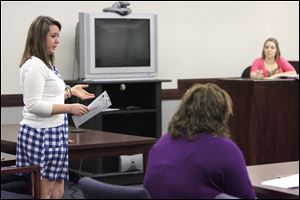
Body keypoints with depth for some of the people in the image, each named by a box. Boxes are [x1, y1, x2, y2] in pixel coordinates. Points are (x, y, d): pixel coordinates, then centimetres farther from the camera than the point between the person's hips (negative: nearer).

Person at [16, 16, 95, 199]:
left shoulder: (46, 64, 16)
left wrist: (70, 91, 17)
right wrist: (69, 108, -20)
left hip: (53, 132, 10)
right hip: (41, 134, -10)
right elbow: (33, 105, -21)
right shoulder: (34, 65, -15)